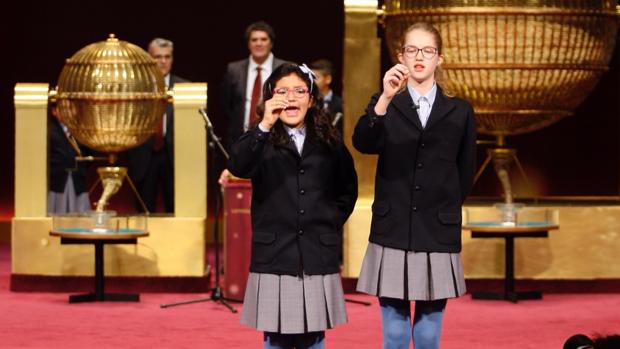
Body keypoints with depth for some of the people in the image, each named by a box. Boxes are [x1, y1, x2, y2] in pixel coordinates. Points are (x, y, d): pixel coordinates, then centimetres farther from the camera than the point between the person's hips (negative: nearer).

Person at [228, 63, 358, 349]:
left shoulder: (328, 141, 9)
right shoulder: (262, 140, 1)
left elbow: (348, 189, 22)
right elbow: (238, 167, -21)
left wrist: (331, 221, 10)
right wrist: (264, 126, -30)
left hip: (318, 257, 2)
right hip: (274, 255, -2)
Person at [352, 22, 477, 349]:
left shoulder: (459, 111, 6)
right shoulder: (385, 105, 4)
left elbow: (465, 174, 13)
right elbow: (362, 144, -17)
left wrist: (441, 210, 9)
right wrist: (385, 98, -29)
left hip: (438, 237, 1)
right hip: (393, 235, 0)